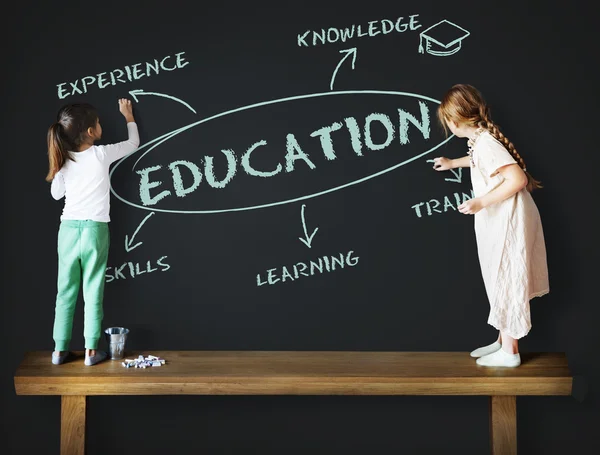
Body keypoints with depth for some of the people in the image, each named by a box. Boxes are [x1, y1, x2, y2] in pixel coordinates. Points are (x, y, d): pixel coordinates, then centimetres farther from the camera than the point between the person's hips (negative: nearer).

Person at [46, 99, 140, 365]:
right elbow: (134, 143, 6)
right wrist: (129, 116, 21)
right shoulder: (102, 155, -10)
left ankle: (60, 349, 14)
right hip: (94, 229, -3)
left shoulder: (63, 160, 0)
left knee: (66, 291, 9)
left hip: (68, 229, 3)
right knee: (93, 291, 3)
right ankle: (91, 350, 7)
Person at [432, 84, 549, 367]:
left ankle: (510, 352, 12)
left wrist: (481, 202, -28)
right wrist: (452, 163, 46)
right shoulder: (481, 139, 7)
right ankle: (504, 341, 29)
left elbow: (518, 178, -30)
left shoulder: (484, 143, -23)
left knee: (507, 282, 0)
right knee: (502, 281, 17)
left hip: (508, 223, -10)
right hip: (500, 222, 10)